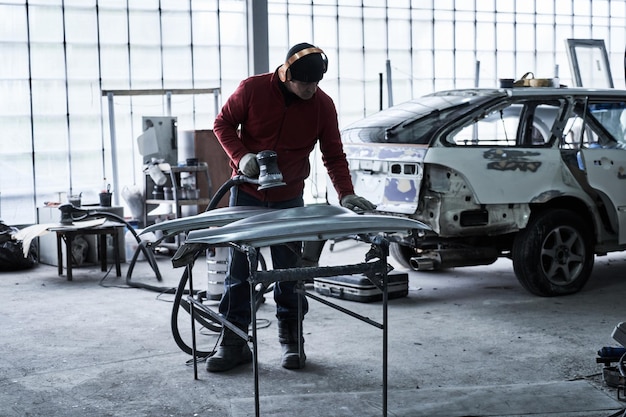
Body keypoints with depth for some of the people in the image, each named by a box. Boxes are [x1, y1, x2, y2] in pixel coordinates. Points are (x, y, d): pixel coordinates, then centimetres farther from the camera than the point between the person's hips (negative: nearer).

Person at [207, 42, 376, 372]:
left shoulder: (323, 104, -9)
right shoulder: (252, 89, -13)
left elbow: (333, 156, -5)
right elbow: (223, 123, -1)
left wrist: (346, 194, -19)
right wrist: (240, 156, -18)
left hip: (289, 199, 1)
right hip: (247, 195, -1)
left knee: (289, 271, 4)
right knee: (238, 270, 2)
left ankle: (291, 341, 17)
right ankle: (233, 343, 11)